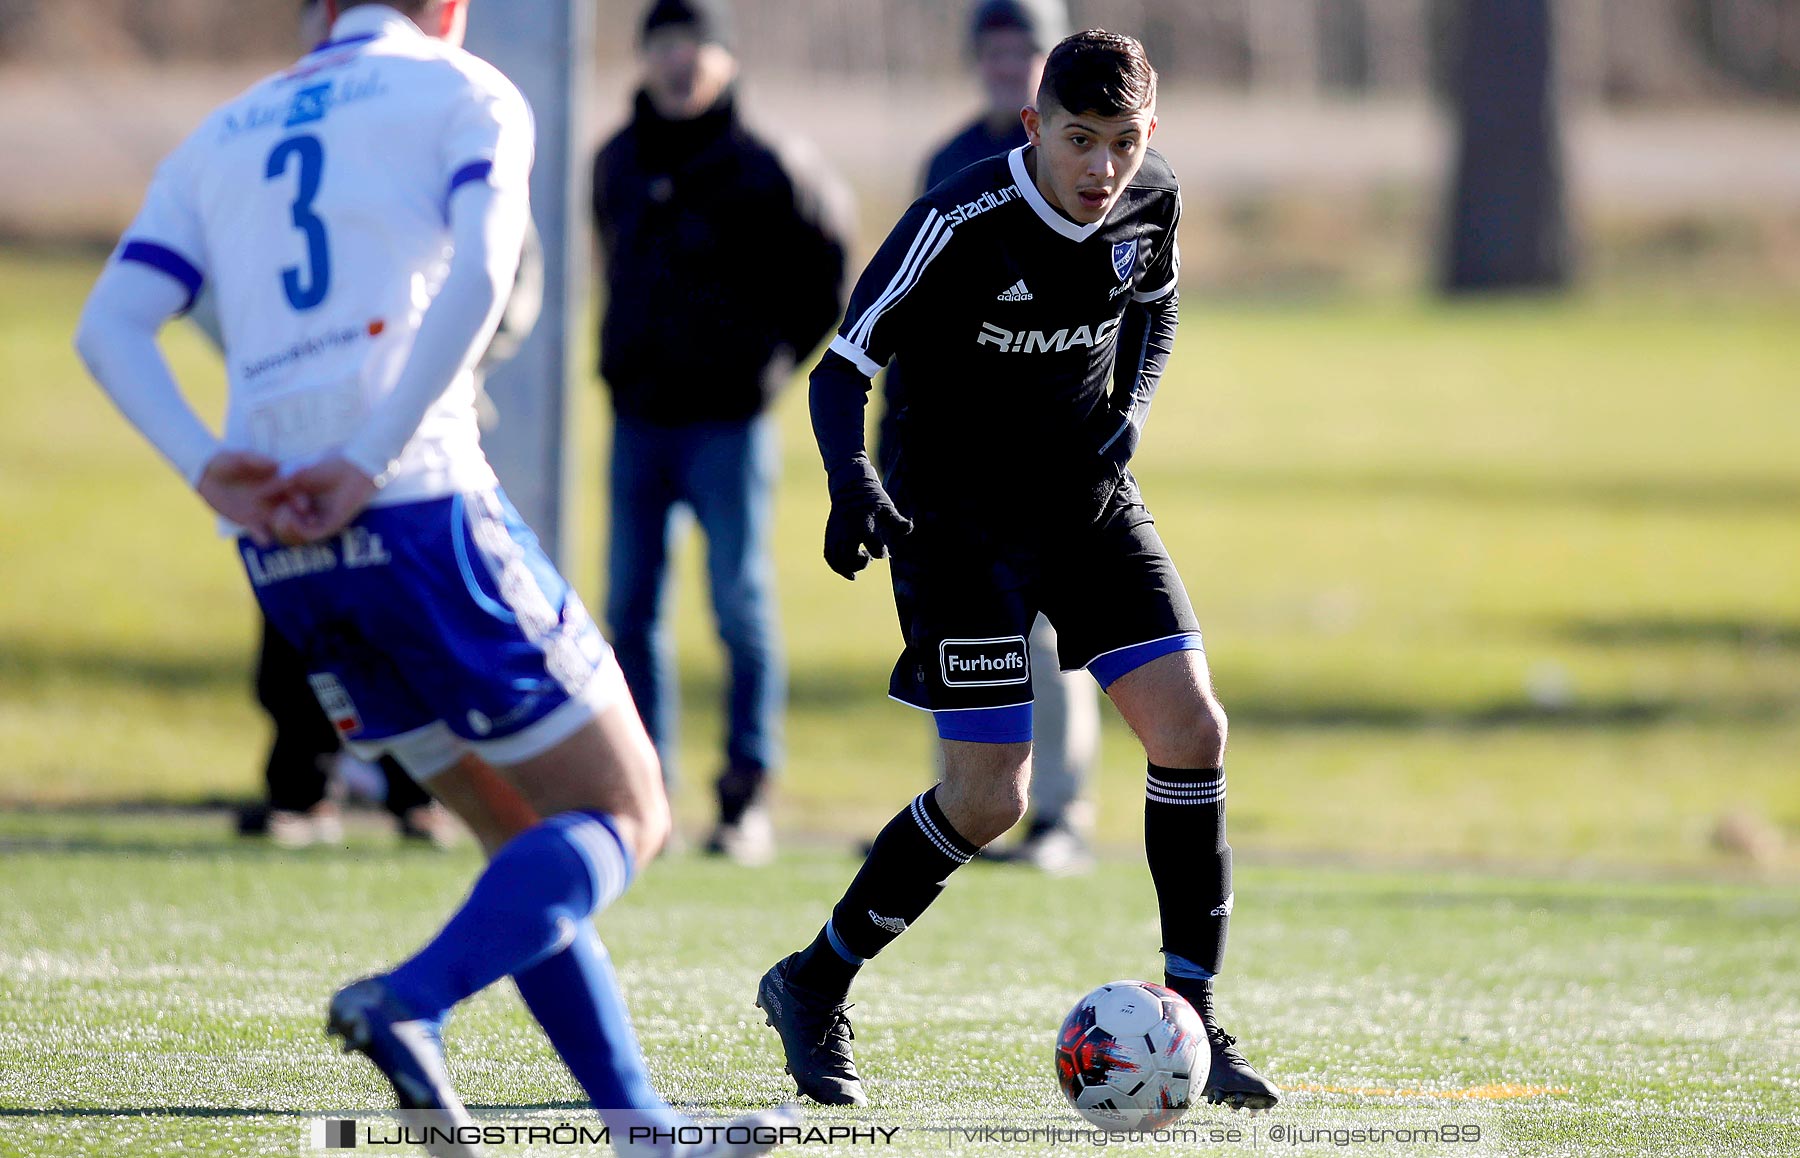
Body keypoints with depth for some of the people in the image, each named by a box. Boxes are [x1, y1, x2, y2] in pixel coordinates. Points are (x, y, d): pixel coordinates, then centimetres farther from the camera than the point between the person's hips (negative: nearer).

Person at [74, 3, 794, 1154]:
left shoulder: (225, 134, 22)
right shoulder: (467, 94, 7)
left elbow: (110, 328, 8)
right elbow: (480, 271, -14)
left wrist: (210, 469, -5)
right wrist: (370, 464, -16)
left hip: (283, 548, 6)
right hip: (421, 514, -6)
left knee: (526, 836, 17)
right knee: (627, 818, 2)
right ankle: (414, 1002, -21)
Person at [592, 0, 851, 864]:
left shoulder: (760, 171, -8)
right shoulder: (618, 165, 8)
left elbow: (826, 269, 2)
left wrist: (779, 353, 0)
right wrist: (627, 352, 15)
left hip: (726, 422, -5)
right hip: (638, 418, 5)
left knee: (741, 605, -4)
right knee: (630, 606, 5)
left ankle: (749, 792, 1)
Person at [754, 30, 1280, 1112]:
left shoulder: (1153, 201, -6)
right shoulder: (961, 223, -23)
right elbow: (843, 366, -17)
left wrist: (1132, 413, -2)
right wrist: (855, 481, -35)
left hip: (1090, 500, 5)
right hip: (959, 515, -5)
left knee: (1193, 729, -9)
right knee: (989, 797, -9)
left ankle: (1192, 1018, 2)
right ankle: (813, 990, 12)